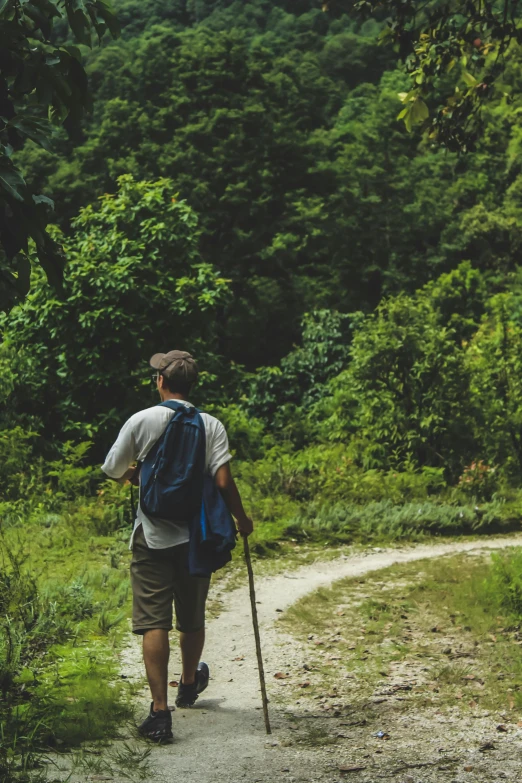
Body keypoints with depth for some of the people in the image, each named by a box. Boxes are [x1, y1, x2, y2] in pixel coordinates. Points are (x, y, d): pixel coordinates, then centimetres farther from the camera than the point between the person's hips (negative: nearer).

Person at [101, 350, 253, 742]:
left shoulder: (141, 421, -5)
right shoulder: (211, 426, -4)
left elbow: (113, 471, 4)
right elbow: (224, 481, -10)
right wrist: (242, 518, 6)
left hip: (153, 535, -2)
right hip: (196, 536, 2)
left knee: (154, 622, -3)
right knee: (192, 619, 19)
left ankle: (160, 710, -11)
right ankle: (189, 685, 43)